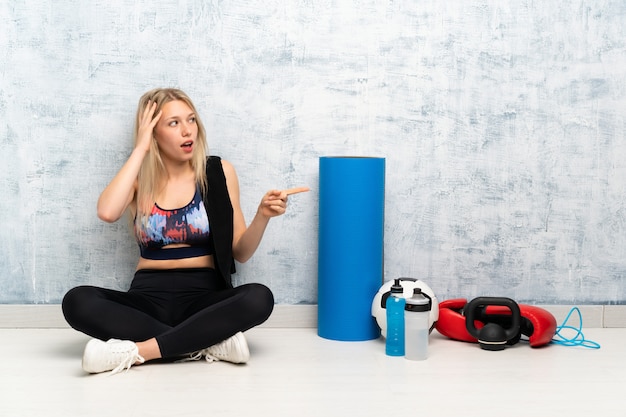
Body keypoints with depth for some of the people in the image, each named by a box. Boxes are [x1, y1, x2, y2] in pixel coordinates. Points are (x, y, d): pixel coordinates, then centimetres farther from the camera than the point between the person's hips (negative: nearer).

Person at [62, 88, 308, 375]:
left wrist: (262, 216, -14)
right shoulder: (139, 178, 5)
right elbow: (107, 213, -19)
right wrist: (140, 149, -11)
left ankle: (134, 351, -31)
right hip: (149, 297, 1)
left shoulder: (218, 173, 3)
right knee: (77, 301, -27)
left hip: (203, 296, 0)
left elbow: (240, 253, 6)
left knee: (259, 298, -32)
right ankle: (210, 343, -26)